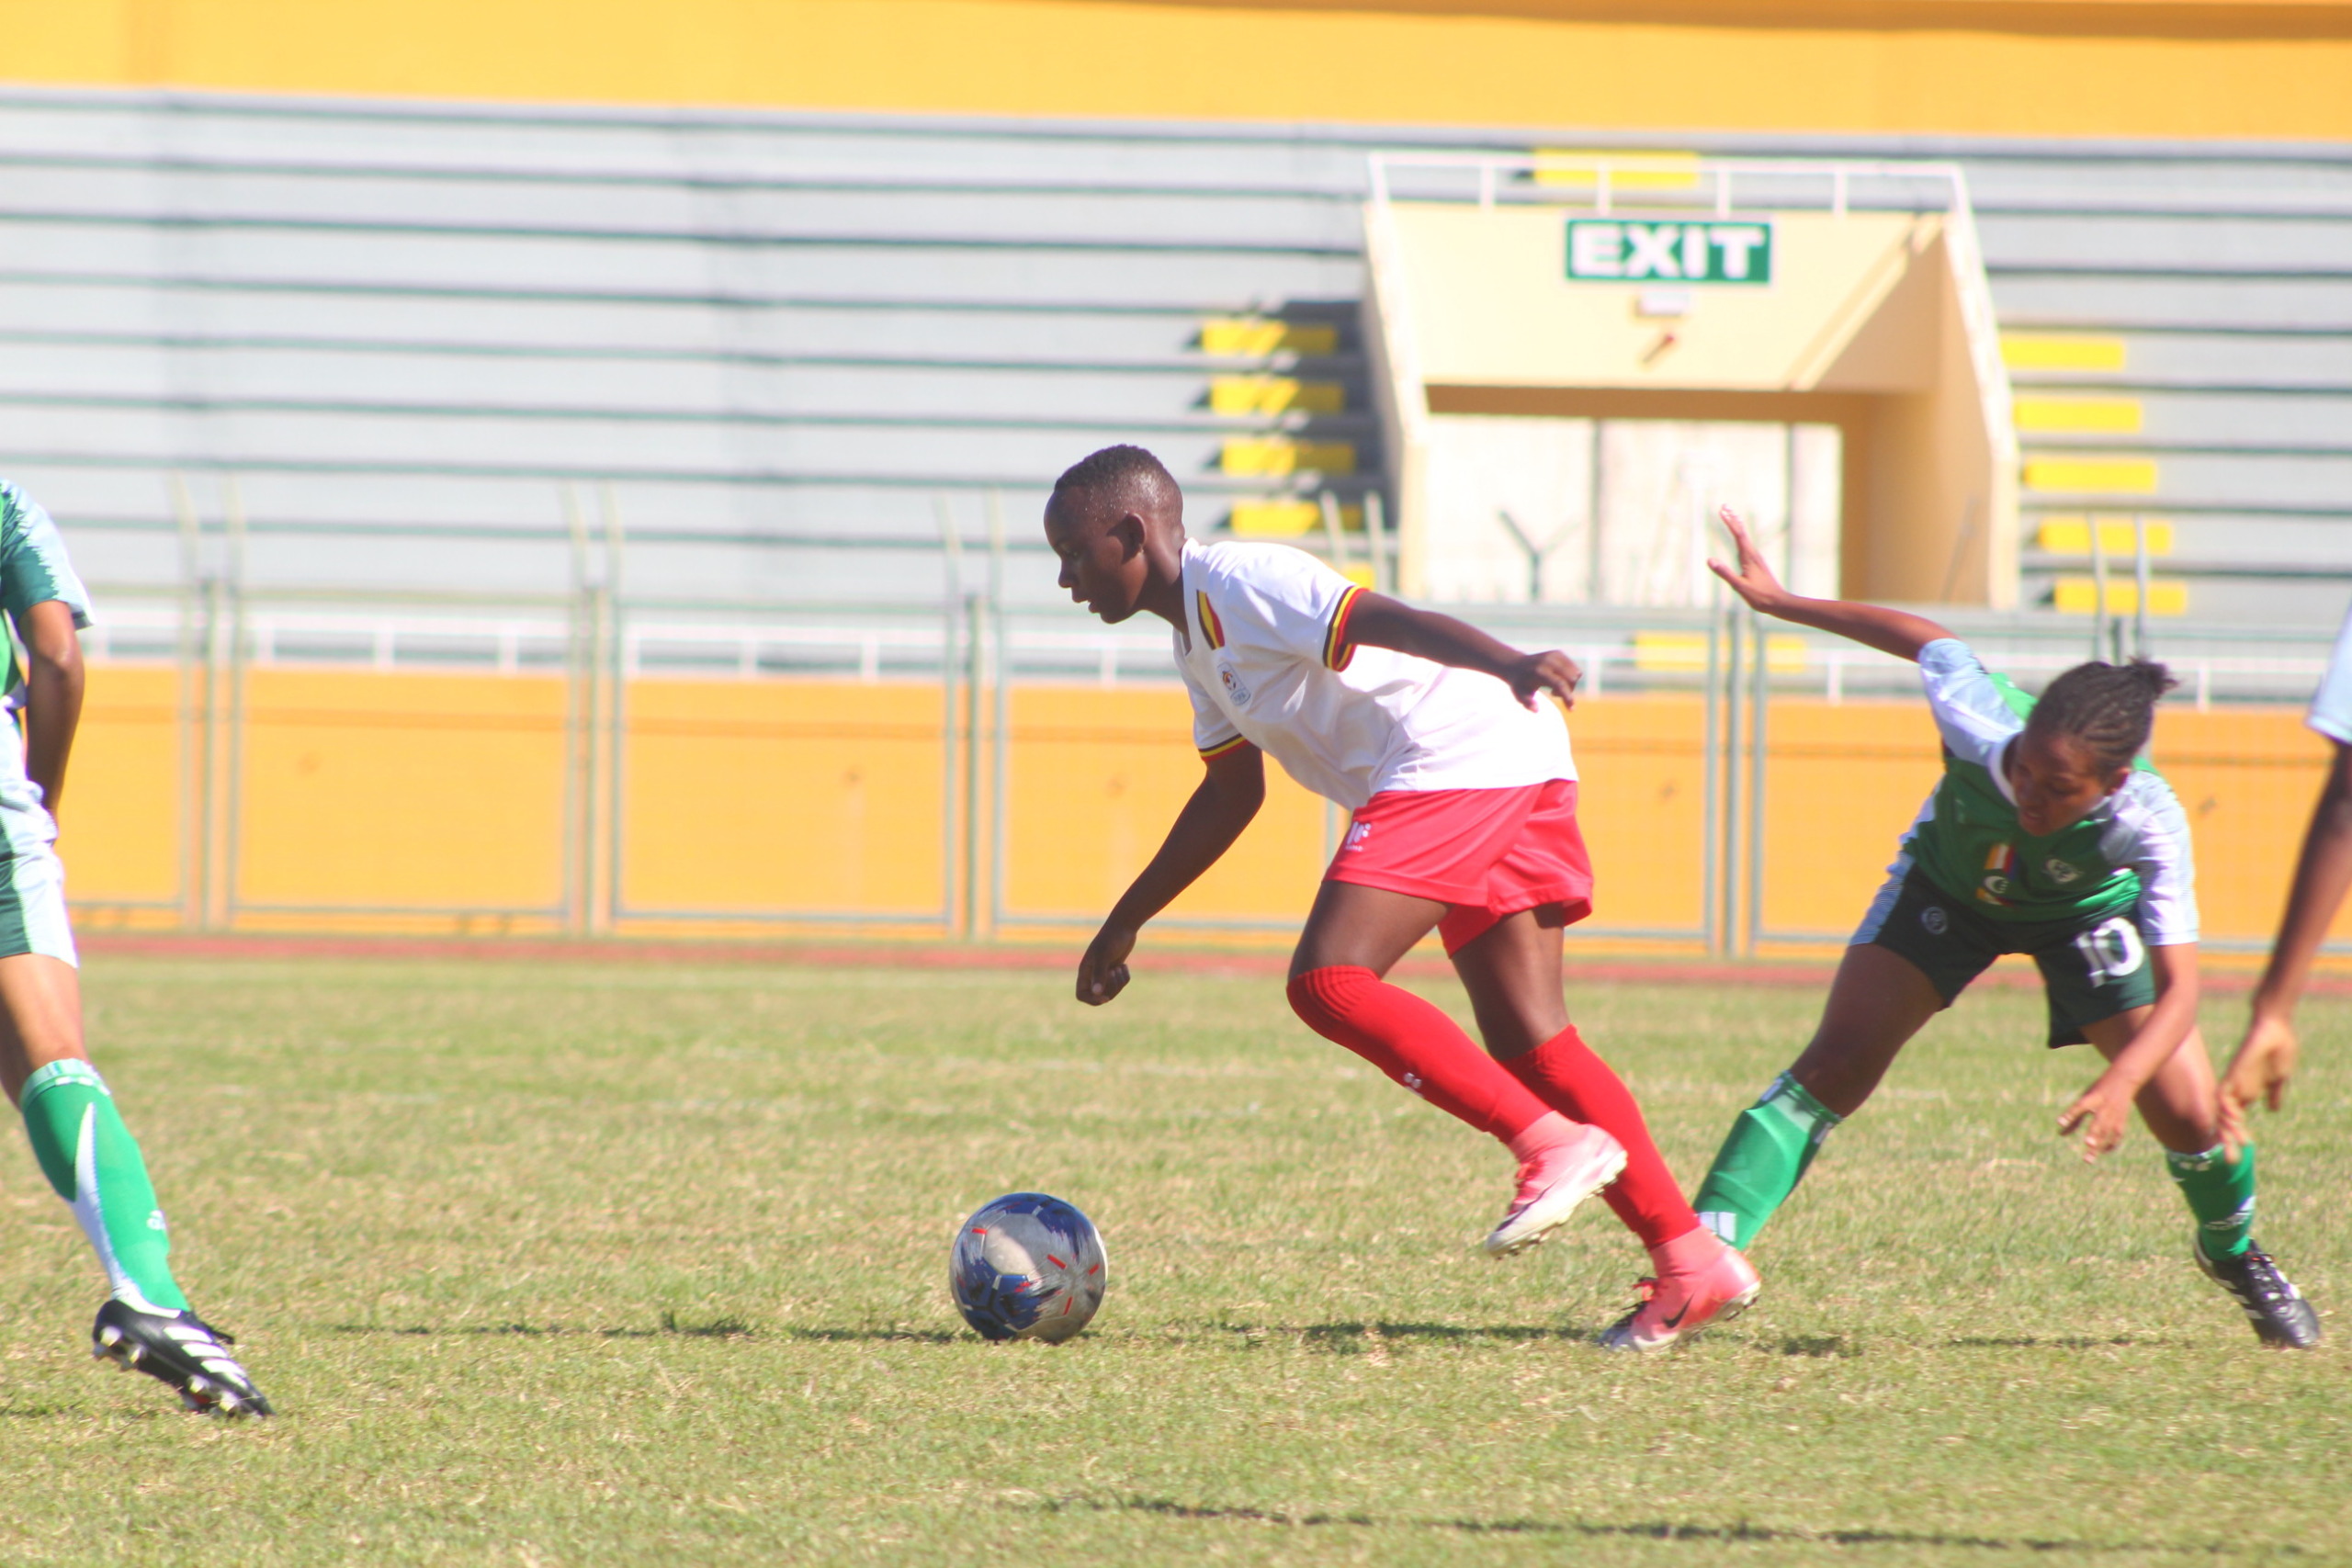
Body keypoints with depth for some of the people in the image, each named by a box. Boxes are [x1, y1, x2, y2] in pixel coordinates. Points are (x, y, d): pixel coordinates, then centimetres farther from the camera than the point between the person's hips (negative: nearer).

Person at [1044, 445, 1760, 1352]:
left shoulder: (1237, 584, -8)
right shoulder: (1198, 635, 22)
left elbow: (1388, 621, -23)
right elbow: (1229, 793, 34)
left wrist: (1510, 668, -40)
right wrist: (1126, 922, 39)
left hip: (1462, 757, -10)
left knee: (1328, 981, -16)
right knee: (1527, 1043, 5)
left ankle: (1553, 1142, -18)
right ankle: (1692, 1261, 2)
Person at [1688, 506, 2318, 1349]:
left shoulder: (2150, 825, -41)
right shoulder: (1981, 726, -40)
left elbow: (2177, 988, -40)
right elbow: (1930, 641, -18)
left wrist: (2121, 1083, -58)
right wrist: (1778, 600, -7)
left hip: (2087, 911, -1)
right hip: (1947, 887, 1)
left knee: (2190, 1117, -7)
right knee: (1836, 1065, -17)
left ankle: (2233, 1254, 27)